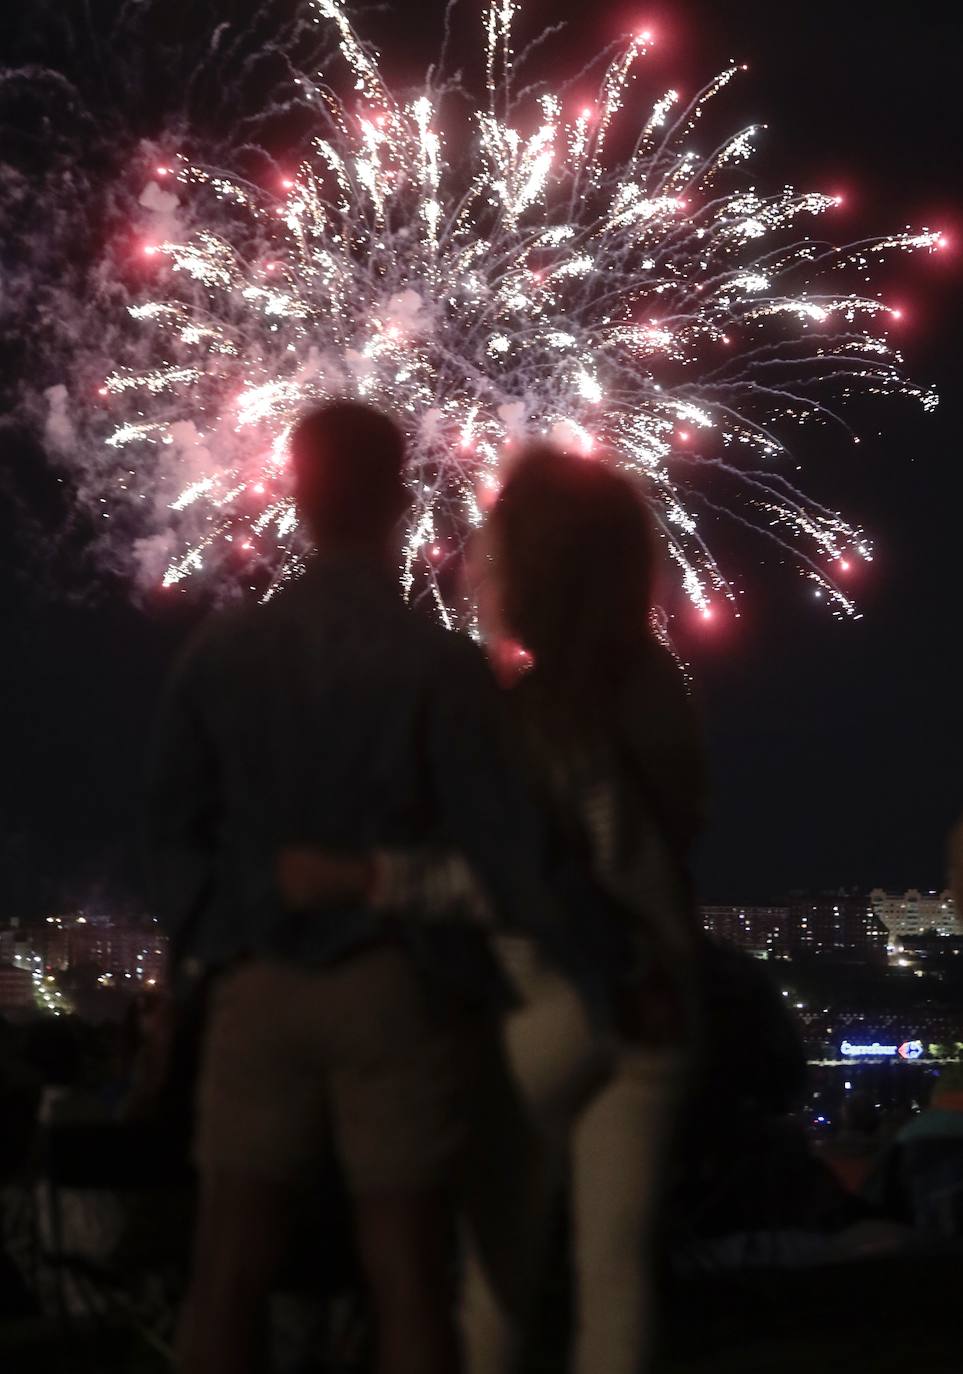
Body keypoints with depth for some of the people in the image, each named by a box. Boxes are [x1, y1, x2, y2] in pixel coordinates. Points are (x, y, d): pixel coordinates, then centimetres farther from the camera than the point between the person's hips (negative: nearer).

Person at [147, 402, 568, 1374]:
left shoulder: (221, 653, 1)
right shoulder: (440, 663, -9)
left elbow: (175, 825, 6)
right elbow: (498, 836, -10)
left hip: (257, 983, 2)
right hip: (395, 985, -2)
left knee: (229, 1273, 7)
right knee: (406, 1273, 3)